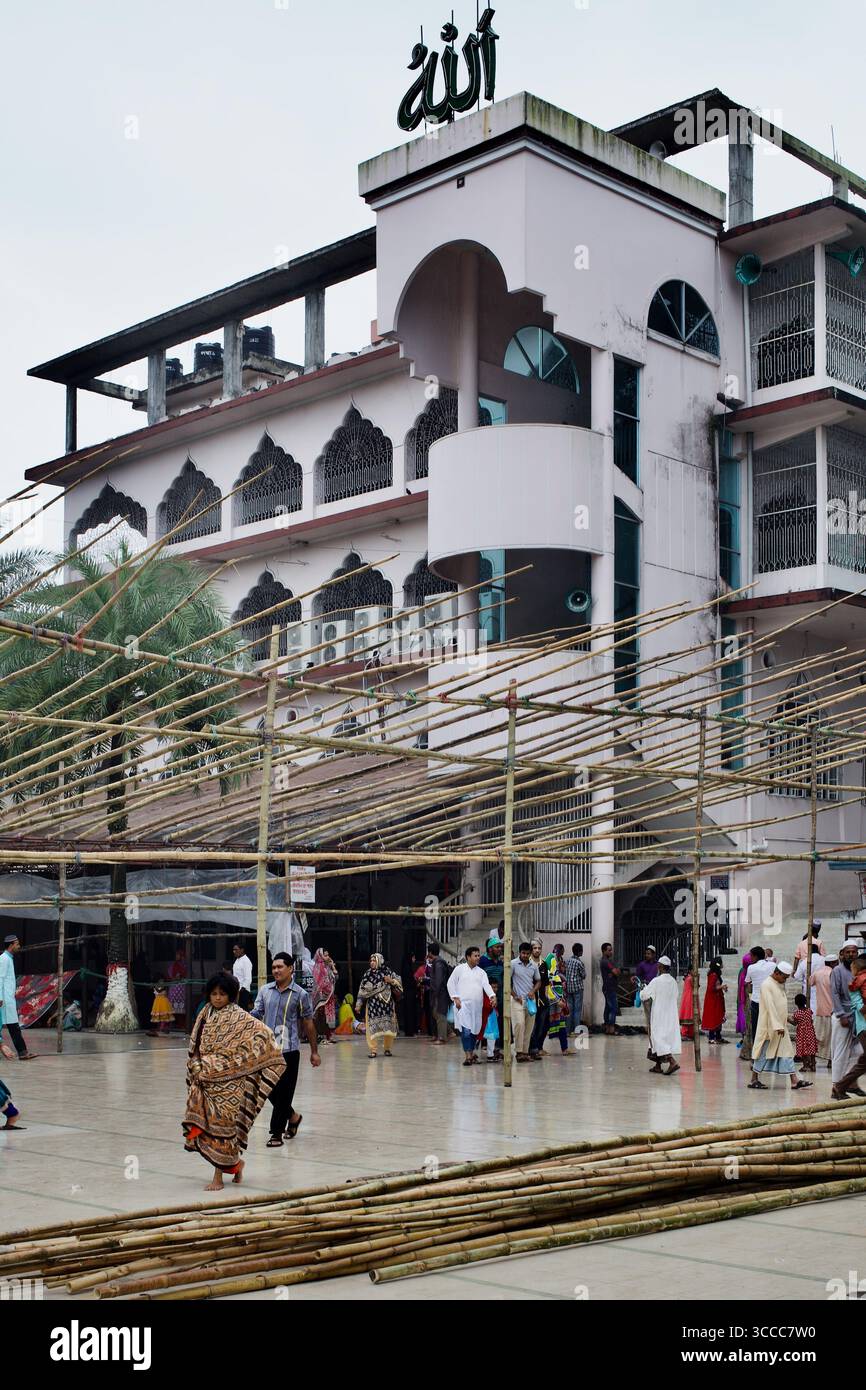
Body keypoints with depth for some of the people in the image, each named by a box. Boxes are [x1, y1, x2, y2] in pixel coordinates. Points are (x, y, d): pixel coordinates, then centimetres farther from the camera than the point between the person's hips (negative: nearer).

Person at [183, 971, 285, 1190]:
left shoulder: (239, 1018, -8)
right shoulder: (205, 1015, 9)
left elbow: (264, 1033, -13)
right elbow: (195, 1047, 17)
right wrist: (197, 1066, 8)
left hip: (228, 1080, -5)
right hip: (206, 1079, 6)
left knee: (221, 1122, -4)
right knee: (206, 1122, 6)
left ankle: (219, 1176, 3)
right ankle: (235, 1162, 25)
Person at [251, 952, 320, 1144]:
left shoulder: (300, 995, -3)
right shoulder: (265, 991, 8)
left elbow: (308, 1023, 3)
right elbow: (257, 1013, 5)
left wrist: (314, 1052, 6)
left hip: (289, 1050, -4)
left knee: (283, 1092, -3)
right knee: (270, 1090, 10)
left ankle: (276, 1133, 7)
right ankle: (292, 1116, 35)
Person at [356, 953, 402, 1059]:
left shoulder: (387, 972, 2)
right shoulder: (367, 974, 3)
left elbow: (398, 984, 8)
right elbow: (362, 991, 5)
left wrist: (391, 981, -12)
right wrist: (359, 1005, 2)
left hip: (387, 1003, 0)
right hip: (372, 1005, 0)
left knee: (388, 1026, 2)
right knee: (372, 1027, -7)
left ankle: (387, 1049, 18)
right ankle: (373, 1050, -1)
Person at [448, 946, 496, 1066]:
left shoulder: (481, 972, 13)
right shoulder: (459, 969, 4)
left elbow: (486, 985, 0)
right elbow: (451, 983, 4)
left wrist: (492, 996, -18)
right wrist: (456, 998, -6)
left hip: (477, 1005, 4)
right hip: (463, 1004, -4)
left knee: (475, 1030, 7)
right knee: (466, 1030, -13)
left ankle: (471, 1052, 23)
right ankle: (468, 1055, -13)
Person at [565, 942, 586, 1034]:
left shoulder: (567, 961, 8)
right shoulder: (579, 962, -11)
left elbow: (564, 974, 11)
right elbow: (584, 976, -4)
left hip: (568, 988, 6)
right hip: (577, 988, -6)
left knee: (570, 1009, 10)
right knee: (578, 1009, -2)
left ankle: (569, 1030, 10)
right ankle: (576, 1029, -5)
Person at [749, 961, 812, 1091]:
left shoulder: (780, 984, 12)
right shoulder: (767, 985, -16)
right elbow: (771, 1007, -23)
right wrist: (777, 1026, -27)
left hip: (781, 1026, 9)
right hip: (769, 1026, -9)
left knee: (787, 1052, 4)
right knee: (764, 1052, 0)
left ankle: (794, 1081, 3)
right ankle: (754, 1080, 10)